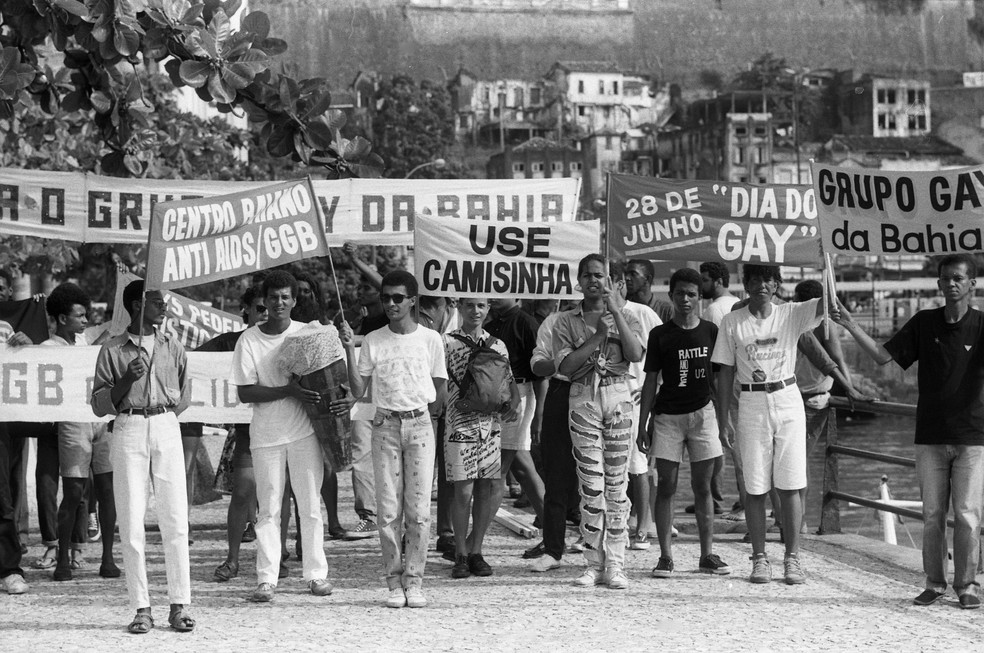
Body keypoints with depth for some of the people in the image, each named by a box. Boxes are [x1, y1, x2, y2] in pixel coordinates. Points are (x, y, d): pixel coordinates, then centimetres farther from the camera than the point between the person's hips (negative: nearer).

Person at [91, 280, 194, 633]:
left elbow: (184, 397, 19)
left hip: (166, 429, 2)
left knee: (175, 519, -4)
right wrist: (127, 379, -11)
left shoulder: (172, 348, 12)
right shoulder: (112, 350, 5)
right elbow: (99, 404, 2)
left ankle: (179, 605, -3)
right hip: (128, 432, -2)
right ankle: (141, 608, -1)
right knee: (131, 522, -4)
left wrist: (161, 414, 7)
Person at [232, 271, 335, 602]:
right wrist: (288, 391, -18)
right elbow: (245, 392, -7)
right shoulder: (249, 339, -2)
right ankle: (266, 579, 0)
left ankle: (316, 574, 10)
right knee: (268, 509, 0)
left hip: (304, 431, 1)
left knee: (310, 505, 4)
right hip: (266, 434, -1)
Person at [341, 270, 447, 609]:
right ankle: (394, 582, 3)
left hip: (420, 424, -1)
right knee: (388, 510, -2)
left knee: (419, 508, -5)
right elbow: (358, 390, 2)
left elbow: (440, 391, 10)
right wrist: (349, 350, -6)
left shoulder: (430, 339, 4)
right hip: (385, 426, 1)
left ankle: (414, 581, 0)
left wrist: (422, 414, 4)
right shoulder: (373, 341, 6)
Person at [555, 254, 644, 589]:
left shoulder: (624, 318, 10)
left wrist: (615, 311, -12)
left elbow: (636, 354, -9)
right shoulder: (567, 321, 9)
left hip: (618, 397, 0)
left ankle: (615, 564, -1)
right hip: (583, 399, 0)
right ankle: (594, 564, 1)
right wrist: (596, 337, -9)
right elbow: (565, 366, -3)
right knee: (590, 485, -3)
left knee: (617, 483, -3)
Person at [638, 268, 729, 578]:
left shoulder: (710, 331, 5)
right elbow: (650, 381, 3)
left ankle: (707, 555, 9)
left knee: (702, 487, 4)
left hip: (702, 413, 1)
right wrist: (642, 425, 0)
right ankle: (665, 556, 1)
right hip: (667, 415, -1)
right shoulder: (660, 335, 1)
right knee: (666, 487, -2)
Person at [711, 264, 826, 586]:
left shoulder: (791, 315, 2)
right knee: (755, 487, 1)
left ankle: (792, 558, 3)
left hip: (788, 402, 0)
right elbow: (726, 374, 5)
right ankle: (760, 559, 9)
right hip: (751, 404, 0)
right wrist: (722, 422, 1)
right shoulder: (732, 322, 3)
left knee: (790, 486, -2)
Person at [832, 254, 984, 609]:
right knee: (932, 514, 5)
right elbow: (883, 355, 5)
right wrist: (851, 326, -8)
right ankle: (934, 583, 14)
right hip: (930, 435, 3)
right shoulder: (924, 323, 5)